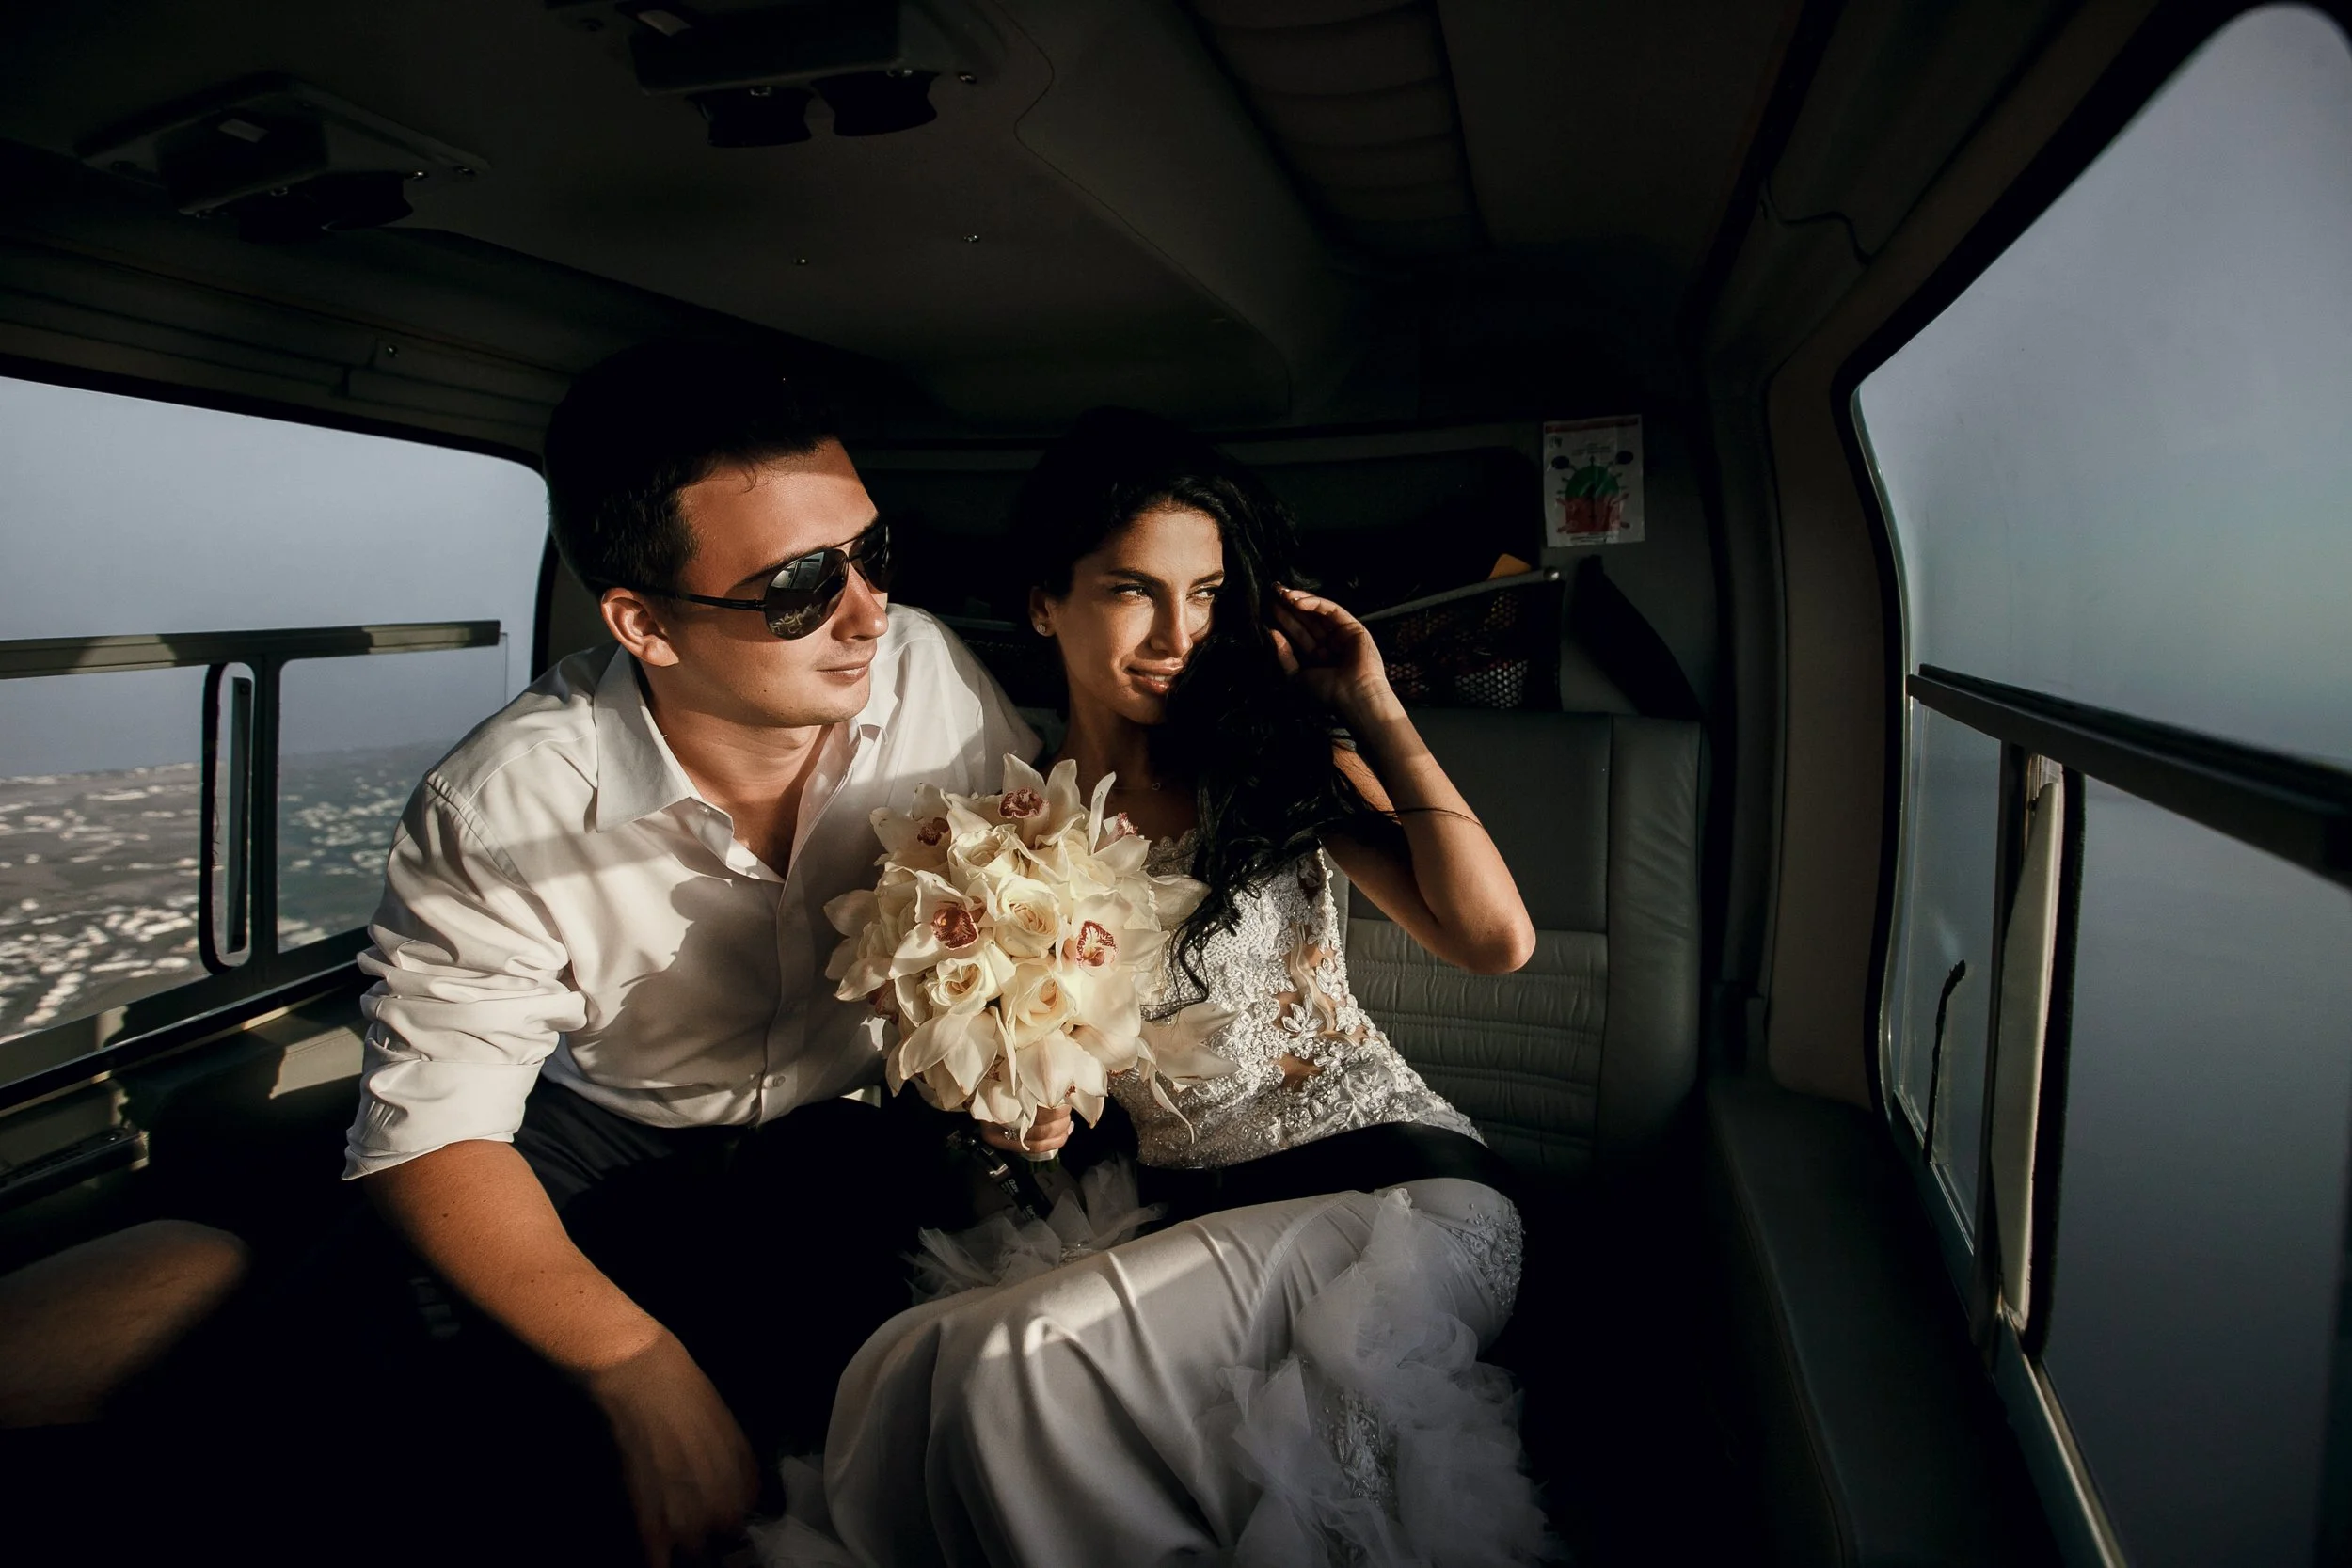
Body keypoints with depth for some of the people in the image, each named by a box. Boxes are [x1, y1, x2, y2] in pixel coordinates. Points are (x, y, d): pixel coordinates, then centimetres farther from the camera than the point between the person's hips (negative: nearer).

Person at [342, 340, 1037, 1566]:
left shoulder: (926, 673, -20)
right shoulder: (500, 812, -26)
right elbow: (431, 1130, -23)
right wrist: (640, 1372, -35)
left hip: (860, 1119, 1)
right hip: (604, 1132, 0)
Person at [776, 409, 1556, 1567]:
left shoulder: (1281, 758, 2)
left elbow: (1495, 938, -10)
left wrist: (1376, 713, -8)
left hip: (1402, 1180, -3)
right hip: (1191, 1217, 3)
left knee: (1022, 1354, -26)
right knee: (909, 1359, -25)